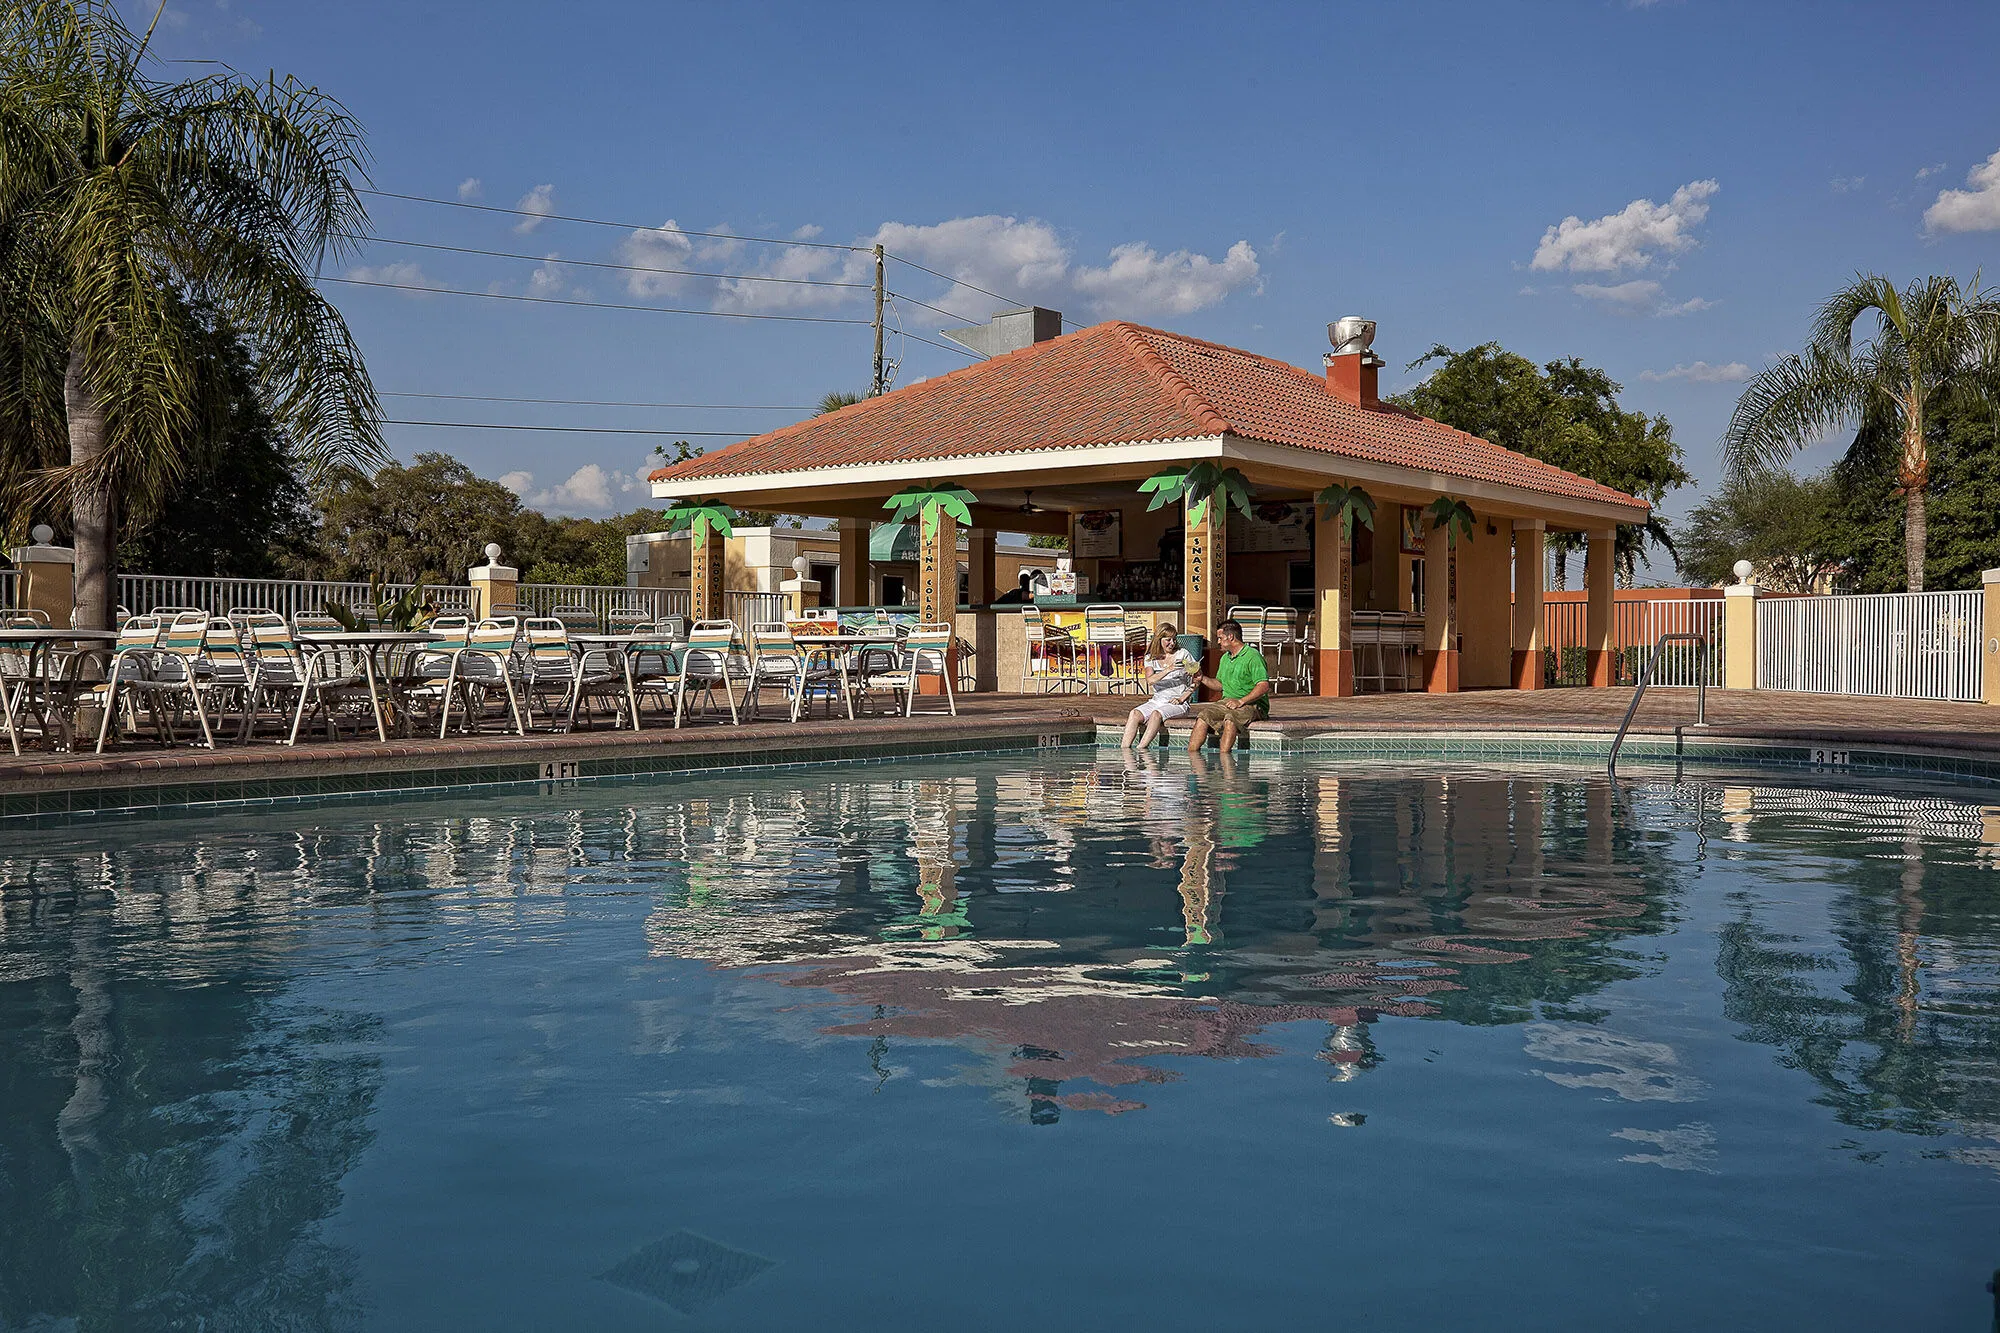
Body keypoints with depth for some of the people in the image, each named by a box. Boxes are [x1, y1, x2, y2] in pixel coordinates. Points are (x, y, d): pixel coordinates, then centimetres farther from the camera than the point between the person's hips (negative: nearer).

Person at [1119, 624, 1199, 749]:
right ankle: (1124, 748, -32)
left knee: (1156, 714, -34)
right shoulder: (1150, 658, 9)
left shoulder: (1183, 654, 2)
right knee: (1134, 713, -25)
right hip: (1157, 700, 3)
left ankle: (1141, 748, -38)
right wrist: (1169, 669, -25)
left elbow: (1198, 678, 2)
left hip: (1178, 705, -3)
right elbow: (1150, 680, -10)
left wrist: (1182, 698, -8)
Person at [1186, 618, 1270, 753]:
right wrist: (1202, 678, 11)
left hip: (1251, 705, -7)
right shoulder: (1225, 658, 19)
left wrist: (1241, 701, -24)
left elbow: (1264, 686, -19)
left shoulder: (1253, 656, -9)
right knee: (1203, 714, -18)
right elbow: (1220, 684, 29)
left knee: (1230, 718, -36)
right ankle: (1191, 753, -25)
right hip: (1227, 702, 7)